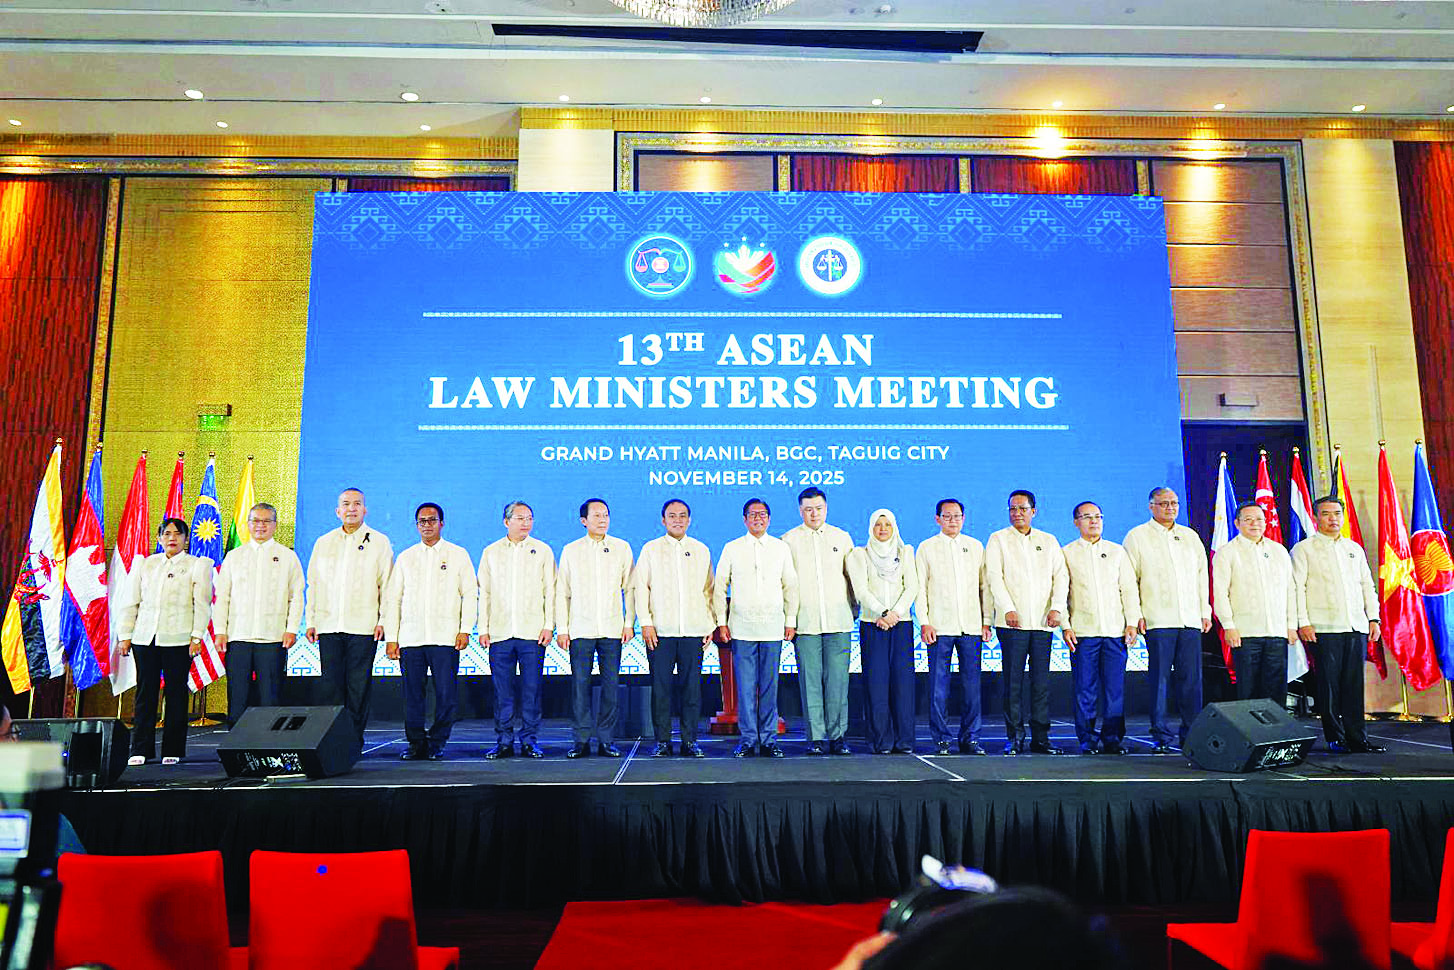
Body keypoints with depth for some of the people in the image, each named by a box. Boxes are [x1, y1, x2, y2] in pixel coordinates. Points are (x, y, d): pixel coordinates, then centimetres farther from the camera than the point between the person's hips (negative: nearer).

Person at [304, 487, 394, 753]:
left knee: (358, 686, 0)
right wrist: (310, 621, 10)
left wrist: (383, 620, -4)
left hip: (363, 626, -3)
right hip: (328, 625, 3)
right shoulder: (323, 542, 15)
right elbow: (313, 583, 16)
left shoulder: (379, 542, 6)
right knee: (331, 684, 2)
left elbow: (387, 584, 3)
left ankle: (355, 738, 8)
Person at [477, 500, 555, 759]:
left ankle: (529, 740, 9)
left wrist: (548, 625, -2)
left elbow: (550, 591, 6)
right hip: (499, 632, 1)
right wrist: (483, 628, 4)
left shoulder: (542, 551, 8)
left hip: (532, 633, -1)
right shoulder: (491, 552, 11)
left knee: (531, 689, 0)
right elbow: (484, 593, 11)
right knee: (502, 691, 3)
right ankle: (504, 741, 12)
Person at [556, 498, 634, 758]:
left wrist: (629, 623, 2)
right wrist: (561, 629, 1)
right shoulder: (570, 551, 6)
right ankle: (581, 739, 8)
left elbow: (629, 588, 8)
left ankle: (606, 739, 11)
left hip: (612, 629, 0)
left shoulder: (622, 548, 7)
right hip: (580, 629, 0)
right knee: (580, 684, -1)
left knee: (610, 684, 1)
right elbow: (562, 592, 7)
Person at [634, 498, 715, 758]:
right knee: (661, 686, -1)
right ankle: (662, 740, 9)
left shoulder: (701, 551, 13)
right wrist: (646, 623, -4)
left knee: (692, 686, 1)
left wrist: (711, 624, 8)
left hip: (694, 630, 1)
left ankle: (690, 740, 10)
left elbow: (709, 589, 15)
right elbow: (640, 587, 4)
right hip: (660, 630, -1)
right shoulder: (650, 549, 8)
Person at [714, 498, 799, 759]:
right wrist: (721, 622, 3)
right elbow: (719, 587, 8)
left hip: (773, 628, 1)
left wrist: (791, 620, 7)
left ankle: (768, 740, 11)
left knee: (770, 686, 3)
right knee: (745, 687, -1)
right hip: (741, 627, -1)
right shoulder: (731, 549, 6)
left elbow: (790, 586, 12)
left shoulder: (781, 548, 9)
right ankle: (748, 740, 8)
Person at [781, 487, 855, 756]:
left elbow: (853, 576, 17)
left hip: (839, 622, 1)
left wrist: (853, 610, 10)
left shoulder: (842, 538, 12)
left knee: (837, 681, 0)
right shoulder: (788, 540, 7)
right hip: (805, 623, -1)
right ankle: (817, 737, 6)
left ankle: (837, 736, 8)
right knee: (811, 682, -1)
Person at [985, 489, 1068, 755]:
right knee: (1013, 681, -2)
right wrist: (1008, 609, -14)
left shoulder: (1049, 541, 16)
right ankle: (1015, 737, 5)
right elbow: (994, 576, -3)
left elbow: (1060, 576, 8)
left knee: (1042, 681, 3)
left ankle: (1040, 737, 9)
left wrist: (1057, 607, -7)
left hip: (1043, 622, 2)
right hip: (1012, 622, -2)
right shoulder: (998, 539, 7)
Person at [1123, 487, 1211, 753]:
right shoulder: (1137, 536, 5)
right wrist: (1136, 614, -5)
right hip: (1158, 620, -4)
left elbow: (1202, 576, 20)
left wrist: (1205, 612, 14)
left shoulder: (1190, 536, 19)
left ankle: (1191, 734, 9)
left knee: (1192, 678, 2)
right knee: (1160, 678, -3)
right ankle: (1162, 736, 3)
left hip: (1190, 619, 4)